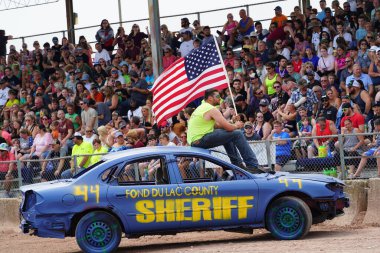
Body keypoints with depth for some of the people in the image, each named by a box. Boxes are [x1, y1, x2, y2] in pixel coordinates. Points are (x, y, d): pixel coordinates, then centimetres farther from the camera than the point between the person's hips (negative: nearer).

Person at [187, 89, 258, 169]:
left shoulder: (201, 108, 20)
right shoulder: (212, 109, -11)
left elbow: (217, 125, 24)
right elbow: (228, 127, -16)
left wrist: (233, 125, 10)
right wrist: (236, 126, 6)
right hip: (201, 140, -10)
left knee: (228, 136, 28)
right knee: (237, 134, -9)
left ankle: (238, 164, 28)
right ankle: (253, 165, -7)